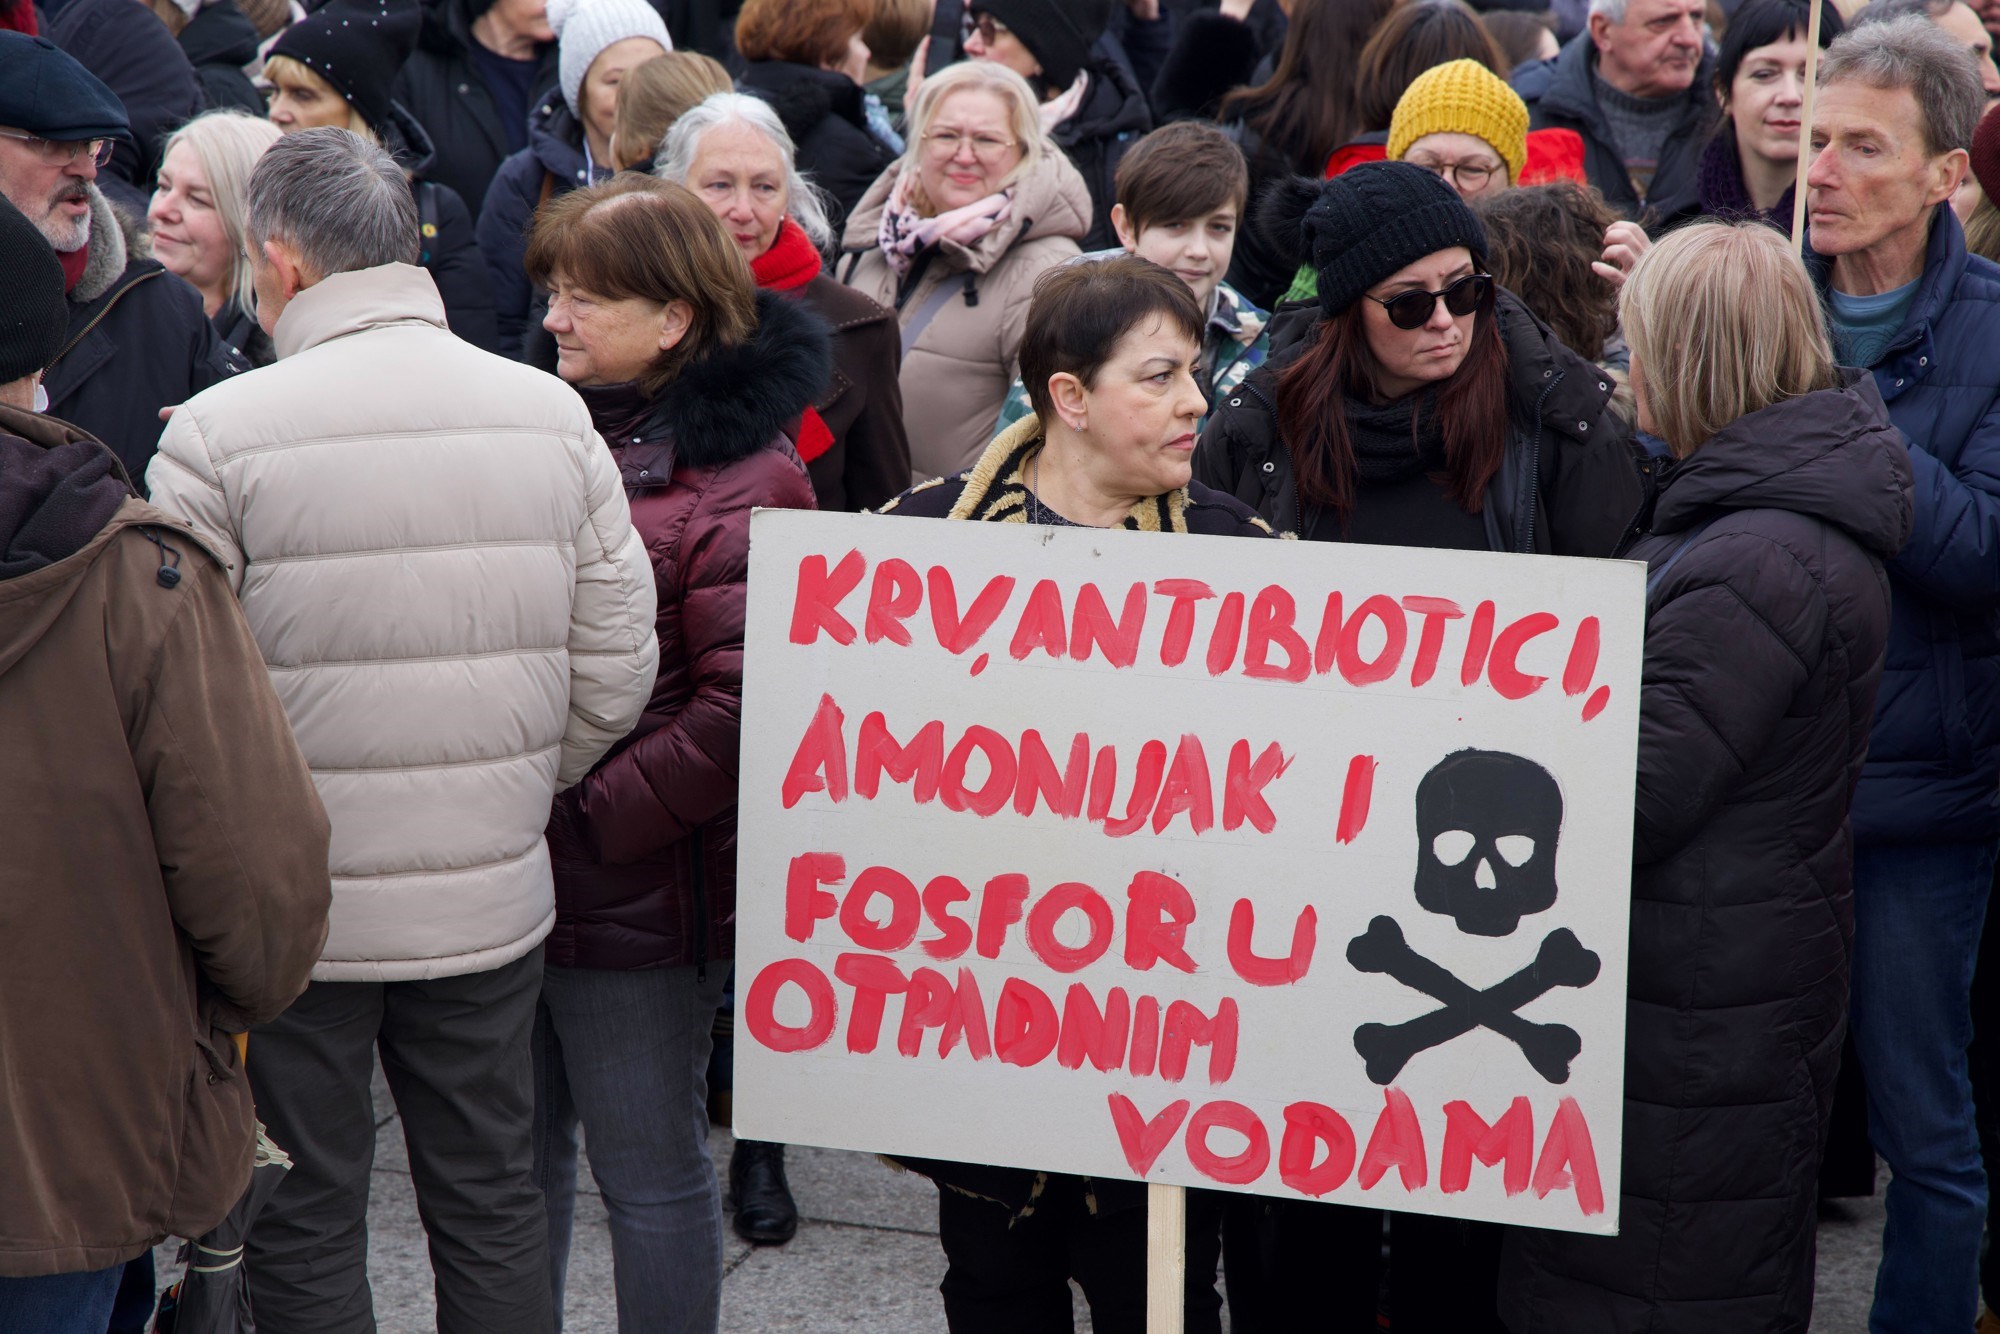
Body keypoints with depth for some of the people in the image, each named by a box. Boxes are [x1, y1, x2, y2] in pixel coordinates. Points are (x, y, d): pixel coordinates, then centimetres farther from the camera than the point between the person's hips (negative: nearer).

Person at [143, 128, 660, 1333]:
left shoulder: (218, 434, -14)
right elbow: (615, 671, 2)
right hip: (493, 898, 4)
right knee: (495, 1208, 17)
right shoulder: (551, 415, -1)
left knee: (305, 1230, 10)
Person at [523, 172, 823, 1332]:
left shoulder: (739, 484, -14)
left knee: (650, 1169, 6)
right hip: (518, 876, 7)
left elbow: (743, 707, -21)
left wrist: (588, 819, -20)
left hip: (635, 890, -7)